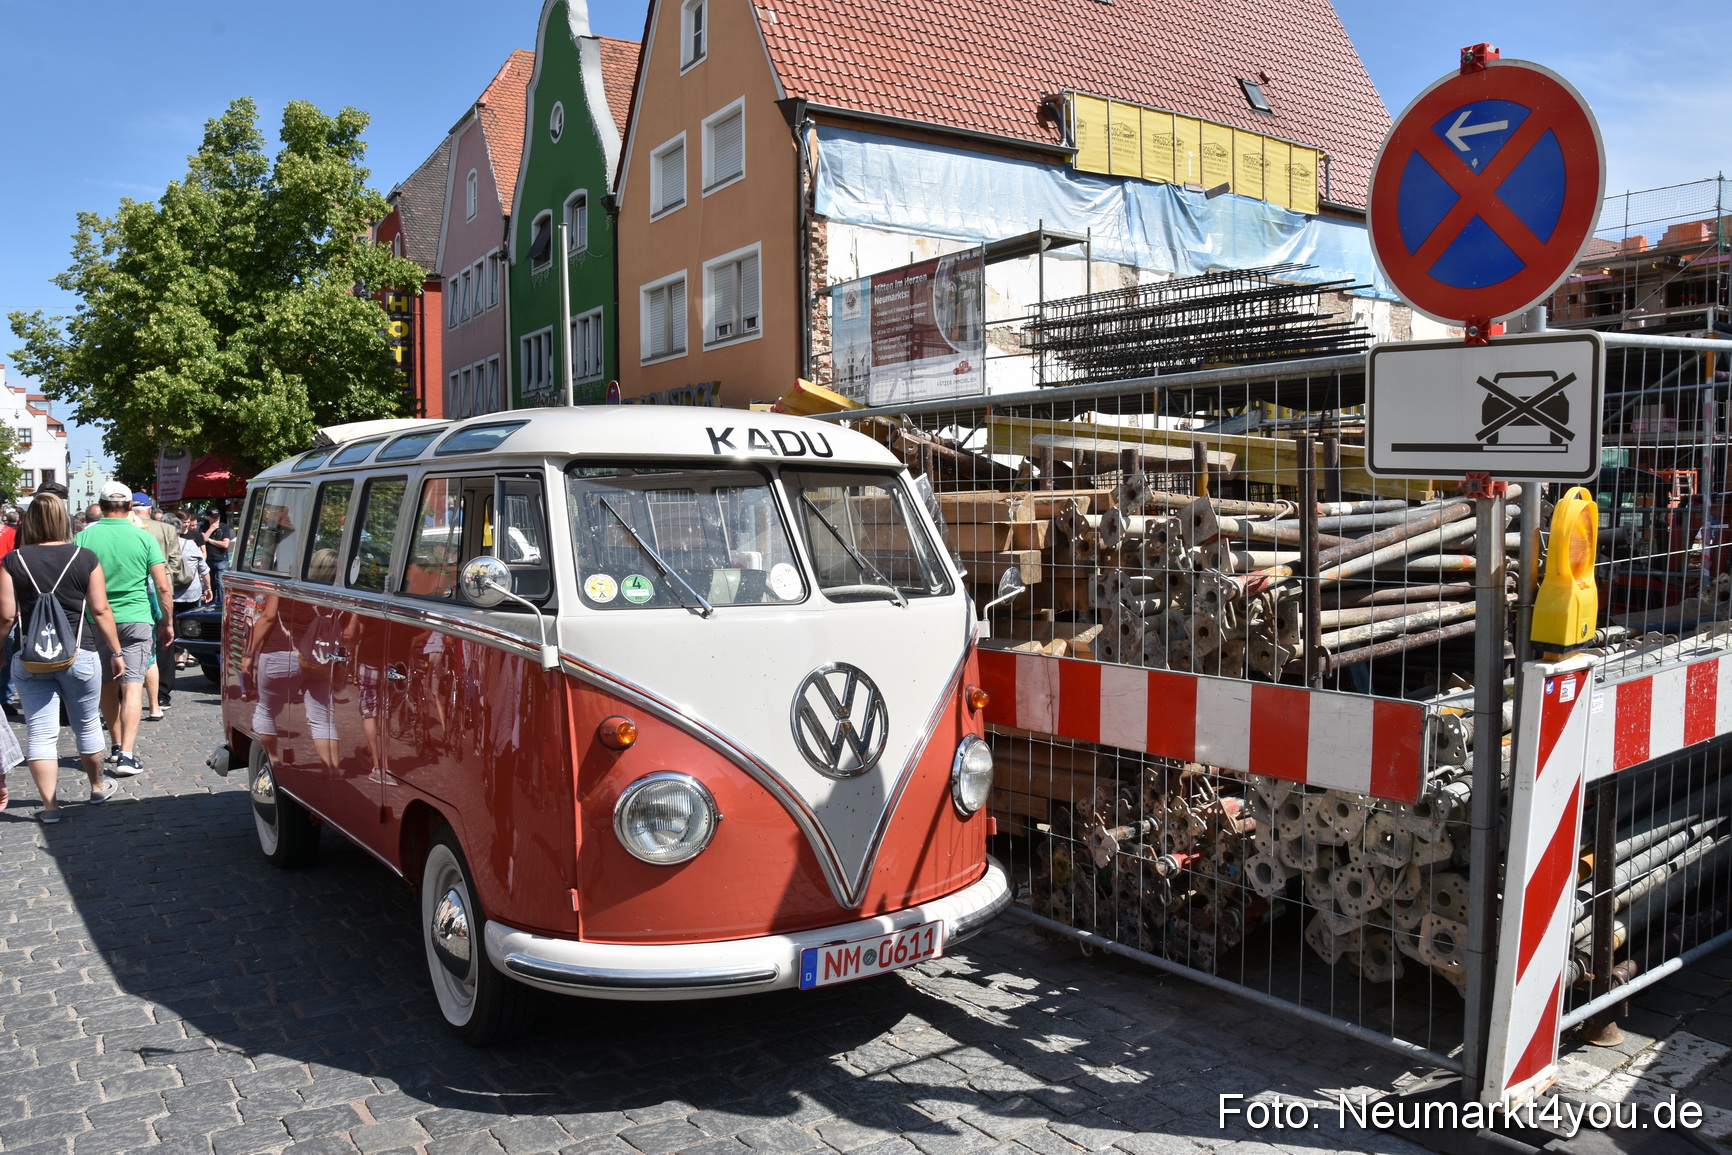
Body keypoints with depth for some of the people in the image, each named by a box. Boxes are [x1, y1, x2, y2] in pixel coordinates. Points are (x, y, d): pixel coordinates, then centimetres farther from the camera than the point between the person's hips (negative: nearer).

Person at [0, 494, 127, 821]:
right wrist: (115, 652, 3)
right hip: (79, 654, 0)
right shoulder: (85, 558, -3)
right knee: (86, 724, 16)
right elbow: (100, 610, -3)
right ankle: (98, 787, 32)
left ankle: (50, 805, 4)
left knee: (41, 732, 4)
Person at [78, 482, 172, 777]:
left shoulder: (84, 538, -2)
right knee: (132, 685, -5)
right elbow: (163, 587, -4)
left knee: (107, 685, 17)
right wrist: (167, 622, 7)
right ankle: (126, 755, -15)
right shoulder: (144, 538, -4)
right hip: (135, 619, -2)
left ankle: (116, 746, 27)